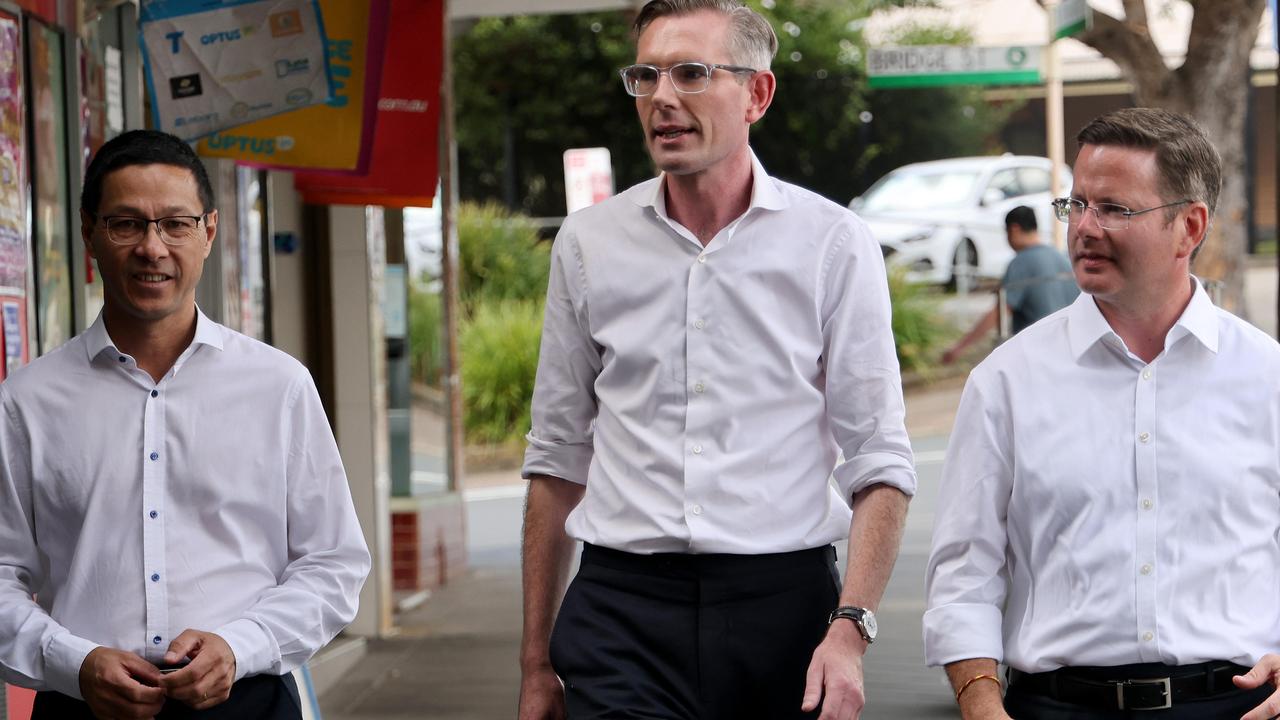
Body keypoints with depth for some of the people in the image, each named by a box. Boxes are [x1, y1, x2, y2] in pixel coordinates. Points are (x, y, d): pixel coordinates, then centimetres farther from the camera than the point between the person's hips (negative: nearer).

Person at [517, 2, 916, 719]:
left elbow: (879, 463, -2)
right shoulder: (588, 242, 7)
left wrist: (850, 629, -15)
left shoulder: (834, 243, 0)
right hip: (621, 607, 1)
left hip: (783, 600, -1)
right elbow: (558, 461, 11)